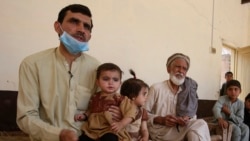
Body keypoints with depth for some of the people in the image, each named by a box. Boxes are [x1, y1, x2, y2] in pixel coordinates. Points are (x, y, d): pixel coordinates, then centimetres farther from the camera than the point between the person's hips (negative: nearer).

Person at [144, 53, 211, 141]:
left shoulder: (189, 89, 10)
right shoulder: (156, 88, -5)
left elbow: (192, 114, 13)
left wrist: (188, 119, -12)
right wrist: (161, 120, -20)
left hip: (181, 128, 5)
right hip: (161, 131, -5)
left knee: (201, 124, -29)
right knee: (201, 126, -26)